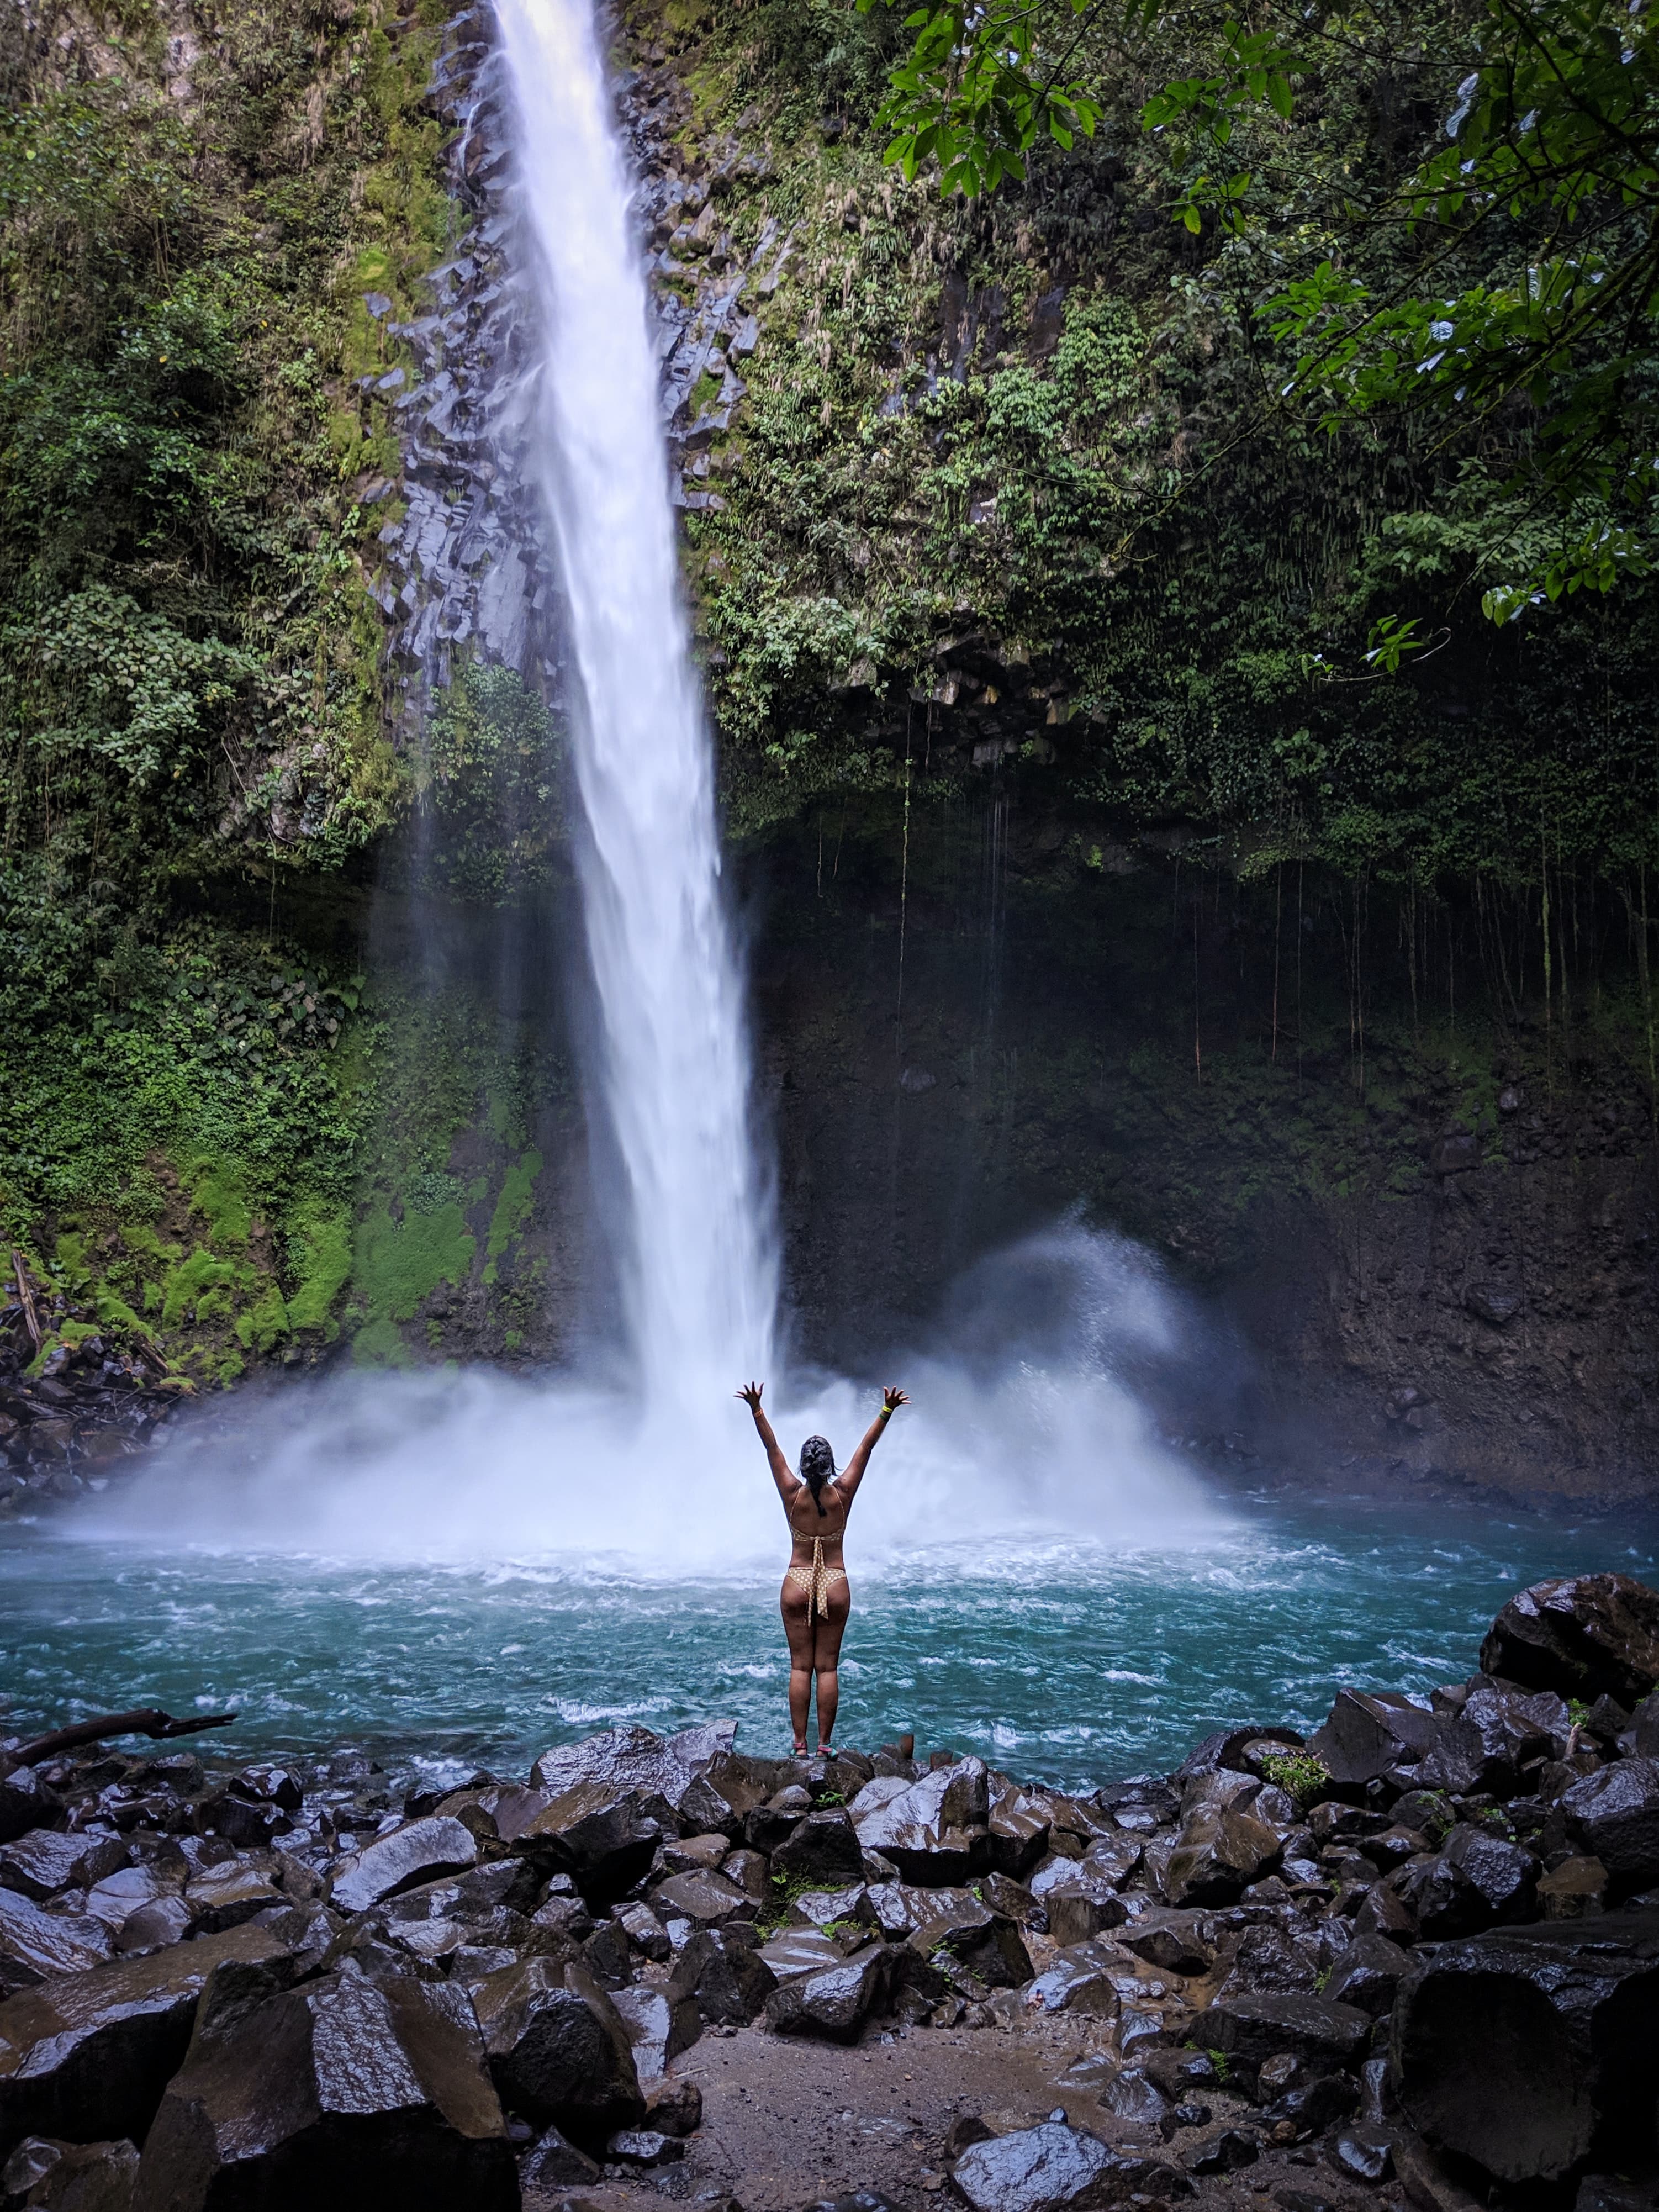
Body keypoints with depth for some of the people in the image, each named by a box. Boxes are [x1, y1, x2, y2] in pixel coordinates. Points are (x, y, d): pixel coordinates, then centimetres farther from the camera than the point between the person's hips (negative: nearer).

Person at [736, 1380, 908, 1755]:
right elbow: (866, 1447, -6)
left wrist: (757, 1408, -7)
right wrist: (887, 1411, -5)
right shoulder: (842, 1494, -8)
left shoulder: (793, 1494, -8)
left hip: (797, 1585, 0)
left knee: (800, 1666, 4)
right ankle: (824, 1745, 6)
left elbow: (771, 1448, -7)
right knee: (828, 1667, 5)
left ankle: (800, 1746, 4)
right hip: (835, 1586, 0)